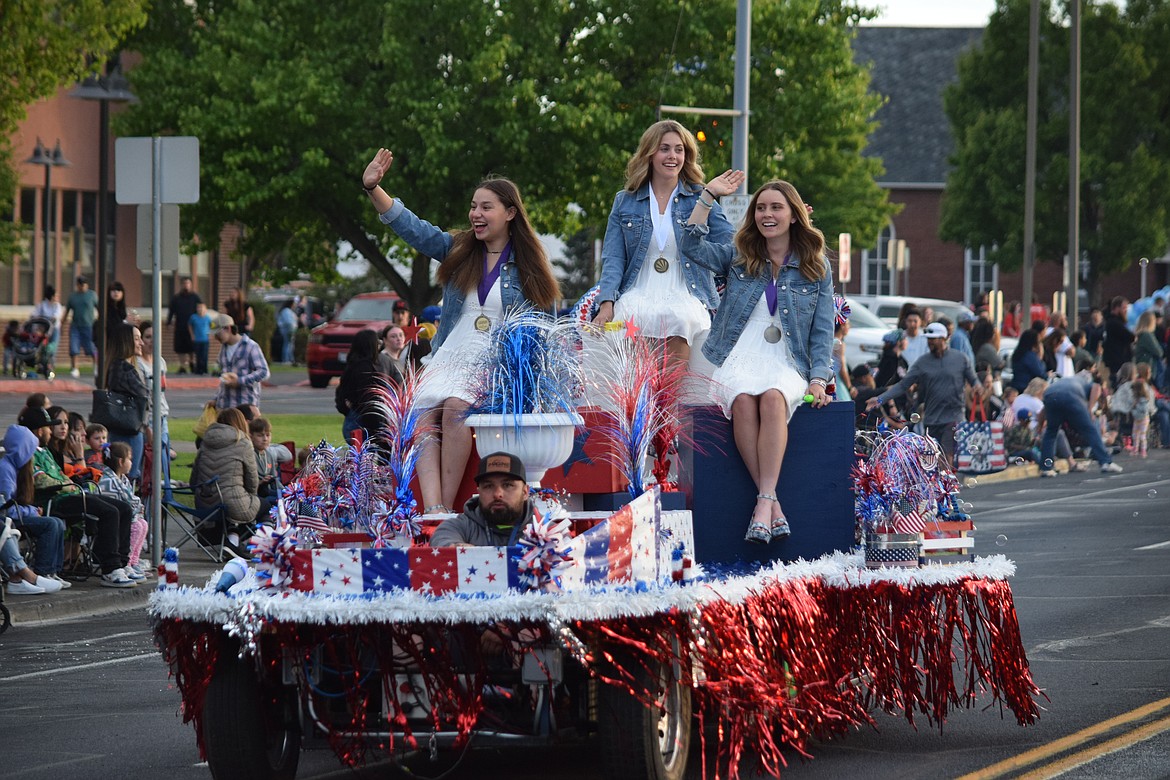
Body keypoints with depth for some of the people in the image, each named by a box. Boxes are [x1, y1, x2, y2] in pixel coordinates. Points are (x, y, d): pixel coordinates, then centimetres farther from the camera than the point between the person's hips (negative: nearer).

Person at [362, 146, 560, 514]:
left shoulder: (529, 268, 5)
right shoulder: (457, 250, 14)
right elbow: (409, 226, 6)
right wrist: (374, 188, -8)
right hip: (450, 356, 3)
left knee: (455, 408, -33)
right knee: (426, 418, -27)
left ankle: (447, 507, -32)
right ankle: (433, 511, -41)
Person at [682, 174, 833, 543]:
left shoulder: (815, 270, 13)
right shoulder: (738, 259, 17)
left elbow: (823, 332, 8)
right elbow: (692, 245, 1)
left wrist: (818, 380, -6)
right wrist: (709, 195, 1)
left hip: (786, 366, -1)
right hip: (736, 361, 1)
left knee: (772, 398, -37)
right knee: (744, 401, -35)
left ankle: (764, 502, -45)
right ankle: (773, 505, -39)